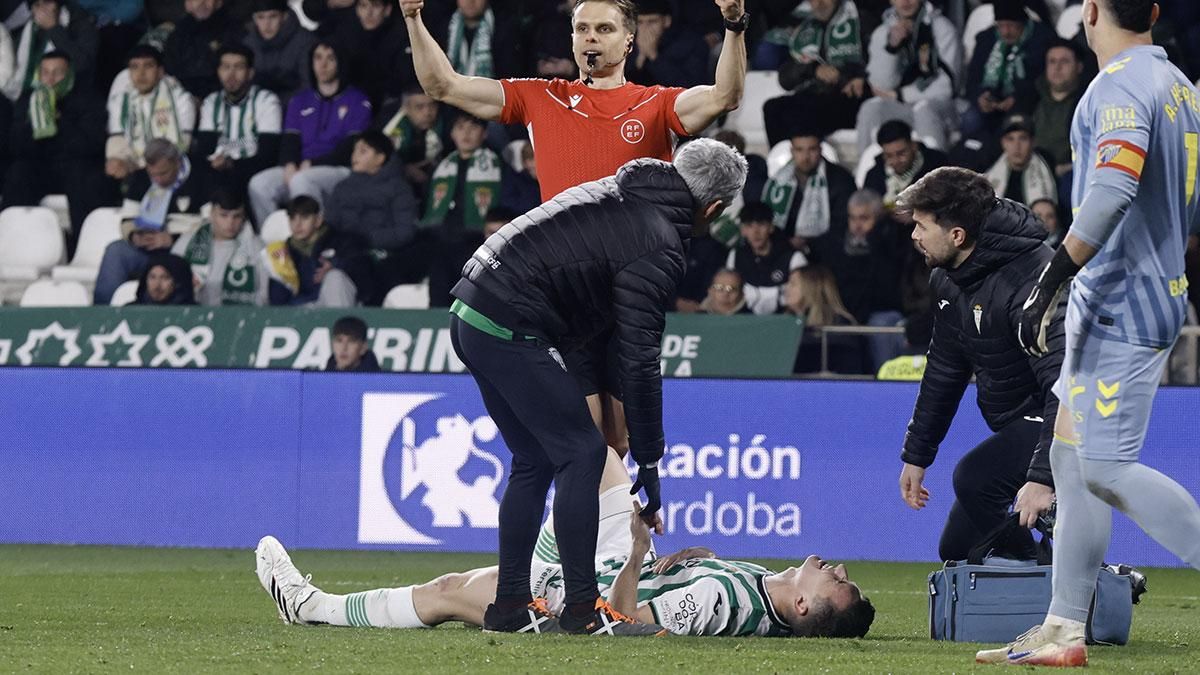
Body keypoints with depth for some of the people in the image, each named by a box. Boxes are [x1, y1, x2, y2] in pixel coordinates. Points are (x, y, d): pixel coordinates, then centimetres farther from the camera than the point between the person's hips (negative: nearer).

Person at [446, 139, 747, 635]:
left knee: (535, 461, 17)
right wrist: (649, 462, -6)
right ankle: (582, 609, -4)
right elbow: (639, 360, -12)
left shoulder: (615, 193, 17)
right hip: (509, 329, -10)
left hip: (469, 314, 10)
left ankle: (509, 607, 18)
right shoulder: (659, 249, -11)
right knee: (581, 453, -4)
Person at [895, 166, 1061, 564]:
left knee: (974, 478, -30)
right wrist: (916, 454, 16)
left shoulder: (1030, 281, -27)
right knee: (957, 551, 9)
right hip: (1014, 425, 10)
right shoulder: (950, 278, 3)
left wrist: (1043, 476, -41)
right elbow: (944, 371, 16)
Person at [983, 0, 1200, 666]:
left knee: (1106, 469, -13)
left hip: (1120, 306, -10)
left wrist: (1051, 280, -30)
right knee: (1071, 458, 12)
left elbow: (1113, 189, -30)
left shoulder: (1121, 85, -15)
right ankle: (1063, 630, 14)